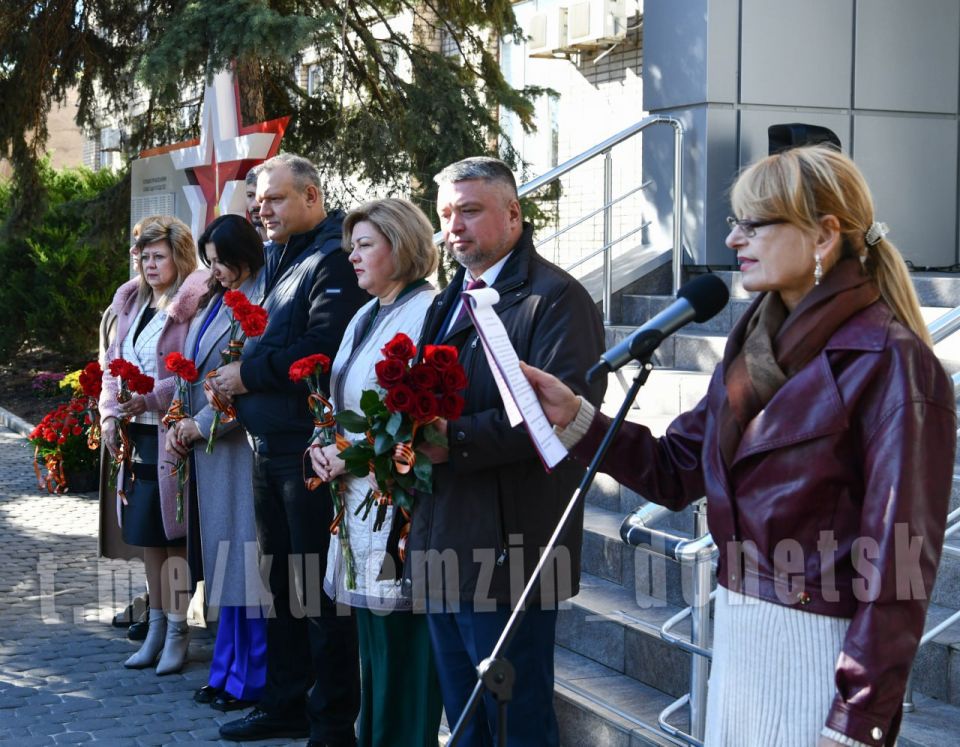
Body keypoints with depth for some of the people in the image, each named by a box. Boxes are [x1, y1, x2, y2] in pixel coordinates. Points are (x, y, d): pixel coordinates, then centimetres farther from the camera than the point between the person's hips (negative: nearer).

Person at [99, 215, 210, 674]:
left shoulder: (195, 305, -10)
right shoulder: (133, 303, 14)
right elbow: (114, 364, 16)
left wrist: (152, 398, -21)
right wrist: (109, 414, 4)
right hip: (136, 434, 7)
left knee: (170, 534, -3)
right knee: (147, 535, 13)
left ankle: (177, 633, 7)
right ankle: (156, 629, 23)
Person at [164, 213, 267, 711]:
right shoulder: (215, 302, 15)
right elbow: (192, 369, 18)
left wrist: (202, 425, -10)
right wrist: (179, 424, 4)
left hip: (241, 444, -9)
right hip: (207, 448, 9)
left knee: (245, 560, -2)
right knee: (223, 558, 13)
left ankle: (250, 679, 8)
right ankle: (227, 671, 21)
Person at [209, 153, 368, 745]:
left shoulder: (334, 261, -12)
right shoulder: (281, 259, 17)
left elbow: (320, 352, -23)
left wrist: (249, 373, -13)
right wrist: (240, 380, 3)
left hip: (311, 447, -10)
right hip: (270, 445, 10)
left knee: (319, 586, -3)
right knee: (281, 579, 17)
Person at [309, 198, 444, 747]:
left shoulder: (426, 312, -13)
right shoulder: (364, 319, 17)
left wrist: (350, 452, -17)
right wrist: (325, 445, 5)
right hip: (359, 499, 9)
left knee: (401, 644, -2)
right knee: (373, 643, 15)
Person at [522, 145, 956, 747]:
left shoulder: (888, 362, -16)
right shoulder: (755, 346, 8)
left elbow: (898, 555, -19)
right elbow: (674, 472, 11)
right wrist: (575, 416, -3)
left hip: (817, 647, -7)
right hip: (737, 630, 7)